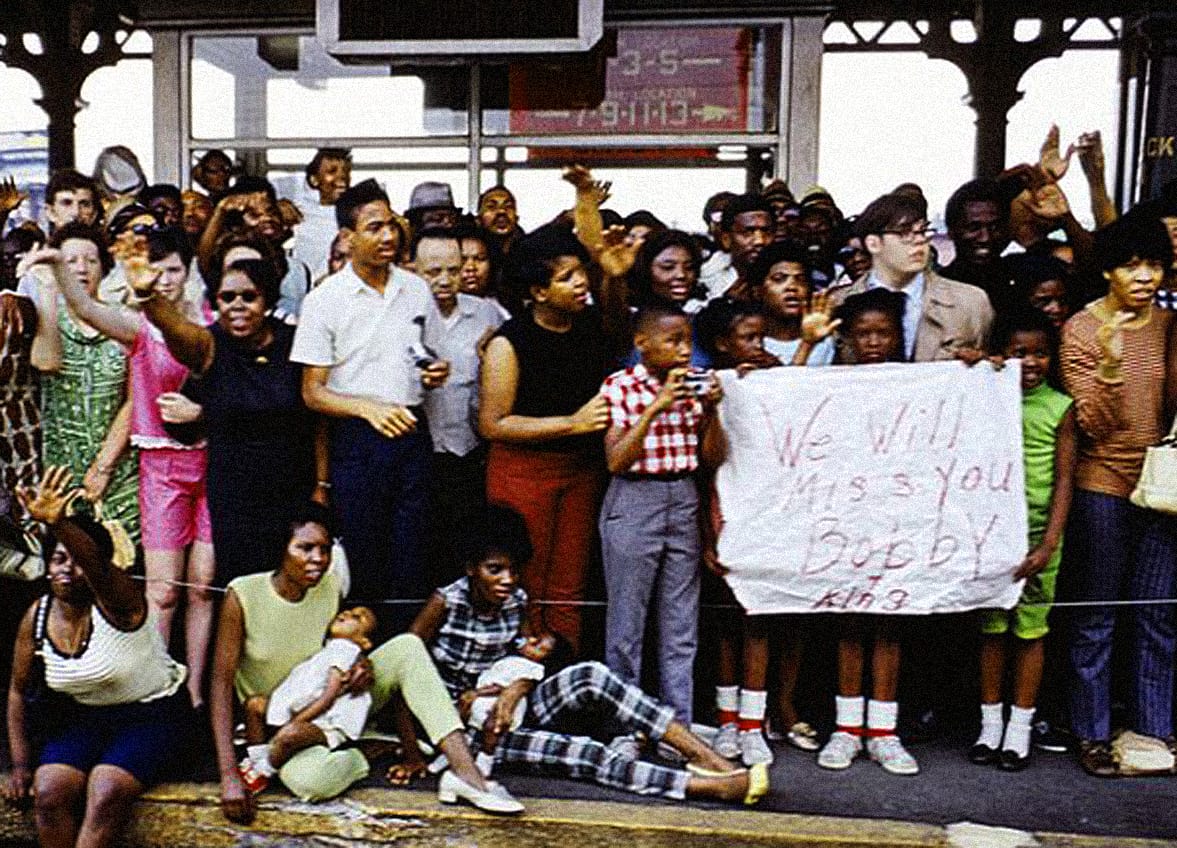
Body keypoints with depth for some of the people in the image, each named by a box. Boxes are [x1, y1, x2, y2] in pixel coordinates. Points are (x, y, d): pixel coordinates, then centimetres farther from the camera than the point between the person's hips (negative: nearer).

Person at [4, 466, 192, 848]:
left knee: (106, 795, -28)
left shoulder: (117, 603, -20)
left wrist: (58, 523, -63)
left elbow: (97, 565, -44)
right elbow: (19, 689, 8)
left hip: (151, 716, -5)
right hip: (83, 718, 5)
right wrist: (20, 763, 2)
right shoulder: (37, 616, -2)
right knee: (50, 792, -21)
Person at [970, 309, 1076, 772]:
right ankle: (990, 725, 21)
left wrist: (1048, 545, -11)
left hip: (1037, 532, -1)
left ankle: (1020, 729, 20)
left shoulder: (1059, 407, -1)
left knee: (1030, 629, 6)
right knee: (991, 626, 8)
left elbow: (1064, 480, -3)